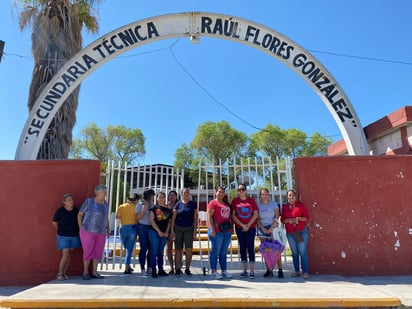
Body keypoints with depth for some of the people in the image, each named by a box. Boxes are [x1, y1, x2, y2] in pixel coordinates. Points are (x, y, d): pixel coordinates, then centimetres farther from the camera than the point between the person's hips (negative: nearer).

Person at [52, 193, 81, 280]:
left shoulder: (76, 210, -7)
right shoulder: (60, 211, -16)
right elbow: (54, 222, -2)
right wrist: (60, 231, 9)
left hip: (74, 236, 3)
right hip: (63, 237, -3)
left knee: (69, 254, 7)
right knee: (65, 255, -9)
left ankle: (64, 273, 19)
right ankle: (60, 274, 7)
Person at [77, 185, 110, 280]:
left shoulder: (105, 204, 5)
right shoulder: (89, 201, -11)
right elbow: (80, 214, -4)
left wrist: (108, 230, 8)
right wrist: (81, 228, -8)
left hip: (101, 232, 5)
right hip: (88, 231, -5)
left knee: (98, 252, 7)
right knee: (88, 252, 0)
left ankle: (94, 272, 18)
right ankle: (85, 272, 17)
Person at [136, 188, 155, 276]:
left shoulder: (153, 205, 12)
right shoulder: (140, 205, -1)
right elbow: (138, 217, -9)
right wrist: (144, 208, -15)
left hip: (152, 228, 5)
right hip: (143, 227, -5)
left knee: (151, 248, 5)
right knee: (144, 248, -2)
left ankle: (149, 268, 17)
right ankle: (143, 269, 6)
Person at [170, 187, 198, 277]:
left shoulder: (193, 204, 4)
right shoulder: (178, 204, 3)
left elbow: (195, 218, 3)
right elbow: (173, 218, 2)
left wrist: (195, 230, -3)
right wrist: (172, 230, -4)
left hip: (189, 229, 0)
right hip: (178, 228, 0)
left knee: (189, 249, -7)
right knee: (178, 249, 5)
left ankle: (187, 269, 10)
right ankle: (178, 269, 15)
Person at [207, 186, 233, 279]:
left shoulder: (226, 204, 20)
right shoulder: (213, 203, -3)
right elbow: (209, 216, -10)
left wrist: (231, 228, 17)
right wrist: (212, 229, -17)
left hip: (227, 231, 7)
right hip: (217, 231, -7)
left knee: (224, 252, 12)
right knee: (216, 251, -2)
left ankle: (224, 271, 19)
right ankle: (214, 272, 5)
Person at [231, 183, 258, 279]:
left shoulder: (251, 200, 3)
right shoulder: (235, 201, 2)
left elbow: (255, 214, 1)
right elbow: (233, 215, -1)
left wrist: (248, 225, -7)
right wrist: (242, 225, -8)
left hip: (251, 227, -1)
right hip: (239, 228, 1)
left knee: (250, 247, -3)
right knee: (242, 248, 6)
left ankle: (252, 271, 2)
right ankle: (244, 270, 14)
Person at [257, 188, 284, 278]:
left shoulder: (273, 203, 2)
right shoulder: (258, 204, 3)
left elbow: (277, 217, -1)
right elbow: (257, 218, 3)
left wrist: (271, 228, -10)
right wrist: (263, 228, -7)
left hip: (272, 227, -1)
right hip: (262, 228, 1)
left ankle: (280, 270, -2)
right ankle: (269, 270, 8)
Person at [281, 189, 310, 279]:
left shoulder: (301, 205, -1)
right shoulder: (285, 207, 7)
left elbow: (307, 217, -1)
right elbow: (283, 219, 9)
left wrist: (299, 218, -18)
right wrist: (288, 220, -11)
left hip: (301, 231, -3)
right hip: (290, 233, 3)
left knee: (303, 252, -5)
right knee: (294, 252, 9)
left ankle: (305, 272, 1)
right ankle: (297, 271, 18)